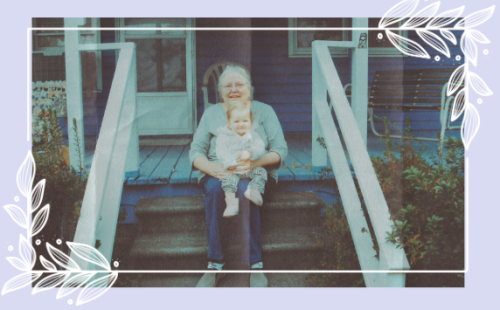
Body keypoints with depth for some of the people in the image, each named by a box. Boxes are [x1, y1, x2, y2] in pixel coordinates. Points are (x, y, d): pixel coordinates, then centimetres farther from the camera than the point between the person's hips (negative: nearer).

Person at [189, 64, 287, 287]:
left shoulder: (264, 111, 10)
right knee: (214, 188, -35)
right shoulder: (211, 113, 13)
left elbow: (281, 150, 1)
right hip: (218, 172, 1)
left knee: (245, 189, -37)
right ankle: (215, 265, -29)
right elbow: (195, 151, 5)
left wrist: (256, 162, -19)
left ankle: (255, 264, -28)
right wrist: (212, 168, -18)